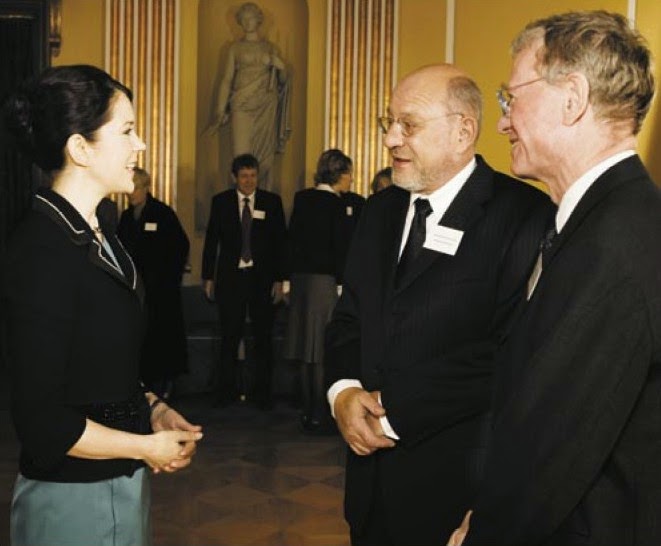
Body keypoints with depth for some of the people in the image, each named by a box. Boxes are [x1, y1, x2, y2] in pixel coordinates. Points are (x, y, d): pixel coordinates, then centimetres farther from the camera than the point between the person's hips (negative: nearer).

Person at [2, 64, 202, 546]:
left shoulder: (95, 234, 5)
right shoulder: (44, 252, -22)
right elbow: (41, 422, -22)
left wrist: (152, 408, 0)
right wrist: (147, 446, -13)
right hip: (74, 495, -8)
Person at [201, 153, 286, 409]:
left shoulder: (272, 201, 3)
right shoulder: (221, 201, 5)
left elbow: (279, 242, 2)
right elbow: (211, 241, 7)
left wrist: (279, 279, -3)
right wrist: (208, 277, 3)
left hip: (262, 277, 0)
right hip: (230, 276, 0)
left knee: (264, 338, 5)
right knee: (229, 338, 4)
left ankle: (262, 393, 16)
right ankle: (227, 392, 16)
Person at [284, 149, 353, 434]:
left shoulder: (302, 198, 8)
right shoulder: (335, 204, -11)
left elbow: (292, 239, 10)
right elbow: (340, 249, -13)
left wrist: (290, 278, 14)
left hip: (300, 278, 7)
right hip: (325, 280, -7)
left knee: (307, 349, 12)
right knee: (323, 349, -1)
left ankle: (309, 413, 20)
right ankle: (320, 416, 4)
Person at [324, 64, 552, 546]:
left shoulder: (522, 215, -15)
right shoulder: (381, 210, 9)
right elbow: (348, 318, 10)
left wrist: (394, 411, -16)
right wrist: (344, 391, -9)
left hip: (458, 481, -6)